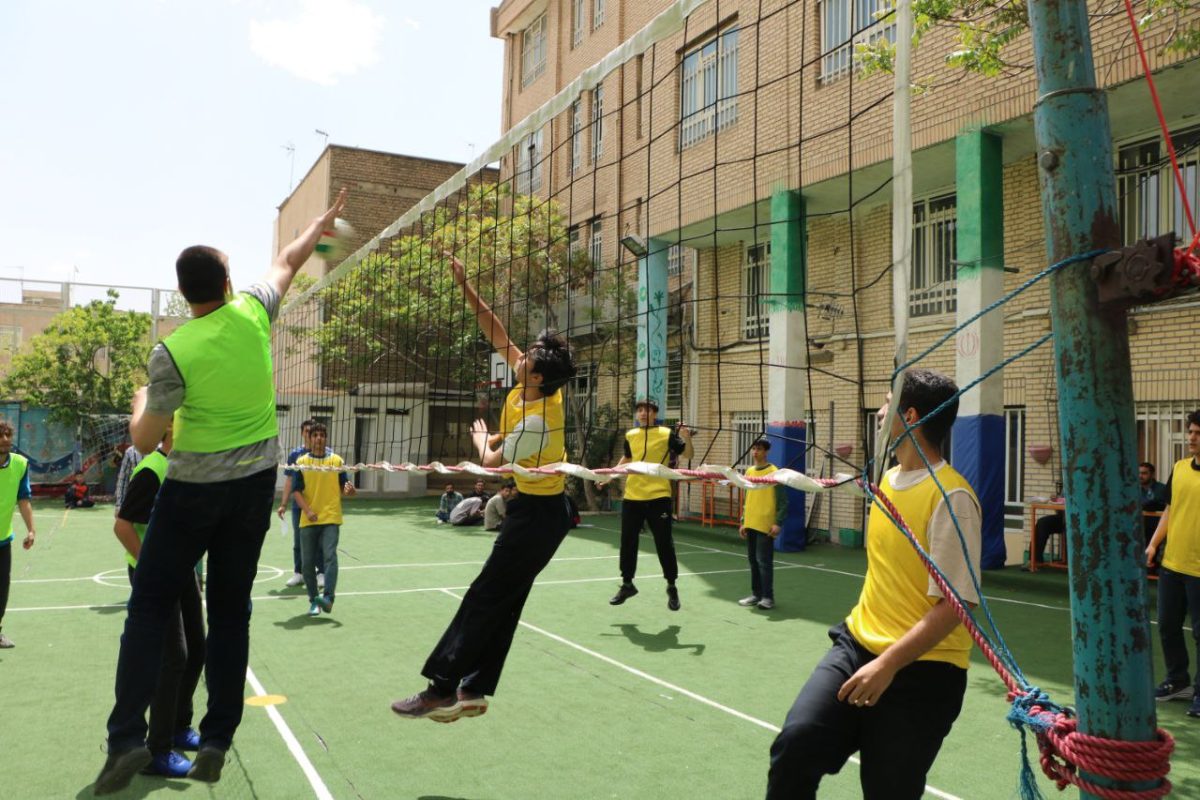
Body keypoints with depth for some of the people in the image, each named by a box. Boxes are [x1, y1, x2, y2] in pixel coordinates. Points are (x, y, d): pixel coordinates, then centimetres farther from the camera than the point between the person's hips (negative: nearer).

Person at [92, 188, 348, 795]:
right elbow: (287, 263, 15)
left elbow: (144, 441, -7)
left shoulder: (172, 352, -14)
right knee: (230, 612, 9)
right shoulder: (252, 314, -5)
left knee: (149, 609, 8)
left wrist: (140, 402, 13)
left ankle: (126, 738, 2)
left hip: (193, 489, -3)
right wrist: (319, 225, 31)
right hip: (255, 484, 3)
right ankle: (216, 742, 13)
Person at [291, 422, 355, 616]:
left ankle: (328, 597, -22)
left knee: (330, 556, -17)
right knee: (307, 562, 4)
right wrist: (307, 510, -15)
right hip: (308, 520, 1)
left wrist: (349, 489, -16)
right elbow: (296, 490, 1)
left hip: (331, 518, -1)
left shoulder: (336, 460, 7)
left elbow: (344, 488, 9)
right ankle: (314, 600, 15)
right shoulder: (301, 462, 6)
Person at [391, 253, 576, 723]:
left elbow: (491, 461, -9)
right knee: (502, 603, 10)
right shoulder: (537, 385, -2)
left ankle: (441, 687, 0)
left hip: (536, 514, -9)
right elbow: (497, 334, 4)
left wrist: (481, 437, 12)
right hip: (537, 507, 9)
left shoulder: (534, 421, -26)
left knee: (484, 599, -6)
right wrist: (465, 286, 0)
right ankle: (473, 690, 15)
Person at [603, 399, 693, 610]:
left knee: (664, 543, 1)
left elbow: (688, 454, -5)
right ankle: (627, 584, 26)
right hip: (632, 496, 4)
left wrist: (687, 437, -22)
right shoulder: (630, 435, 8)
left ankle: (671, 587, 17)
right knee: (628, 542, 10)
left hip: (658, 496, -4)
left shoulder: (666, 434, -4)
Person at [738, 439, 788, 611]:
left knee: (764, 561, -5)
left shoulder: (774, 472, -8)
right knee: (753, 560, 10)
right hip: (750, 524, 6)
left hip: (766, 525, -6)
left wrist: (778, 523, -16)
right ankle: (756, 594, 18)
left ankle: (768, 597, 1)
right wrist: (743, 521, 14)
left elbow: (783, 501, -9)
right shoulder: (749, 472, 12)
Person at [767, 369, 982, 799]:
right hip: (859, 645, 6)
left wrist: (888, 664, -25)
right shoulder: (887, 478, 10)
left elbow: (955, 603, -19)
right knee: (795, 744, -16)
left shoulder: (951, 496, -16)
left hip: (921, 671, -6)